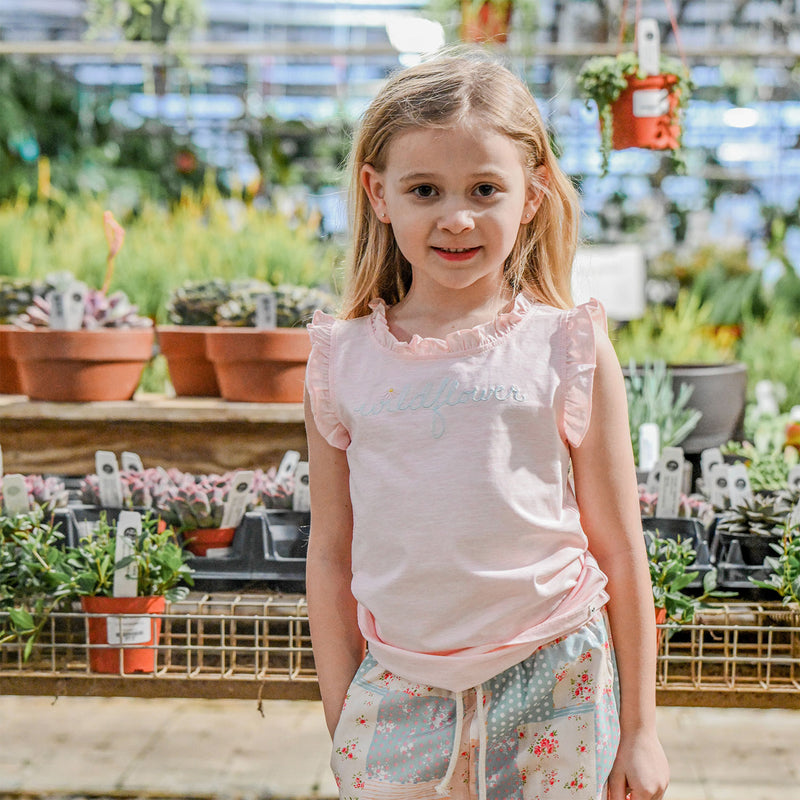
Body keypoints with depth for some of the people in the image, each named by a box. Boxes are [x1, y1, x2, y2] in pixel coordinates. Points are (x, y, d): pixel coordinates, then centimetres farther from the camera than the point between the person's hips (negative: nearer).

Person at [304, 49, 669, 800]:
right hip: (397, 694, 2)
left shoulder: (570, 350, -6)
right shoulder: (342, 359, -1)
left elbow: (620, 551, -1)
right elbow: (330, 554, 5)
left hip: (553, 688, -1)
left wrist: (638, 728, 2)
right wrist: (340, 721, 6)